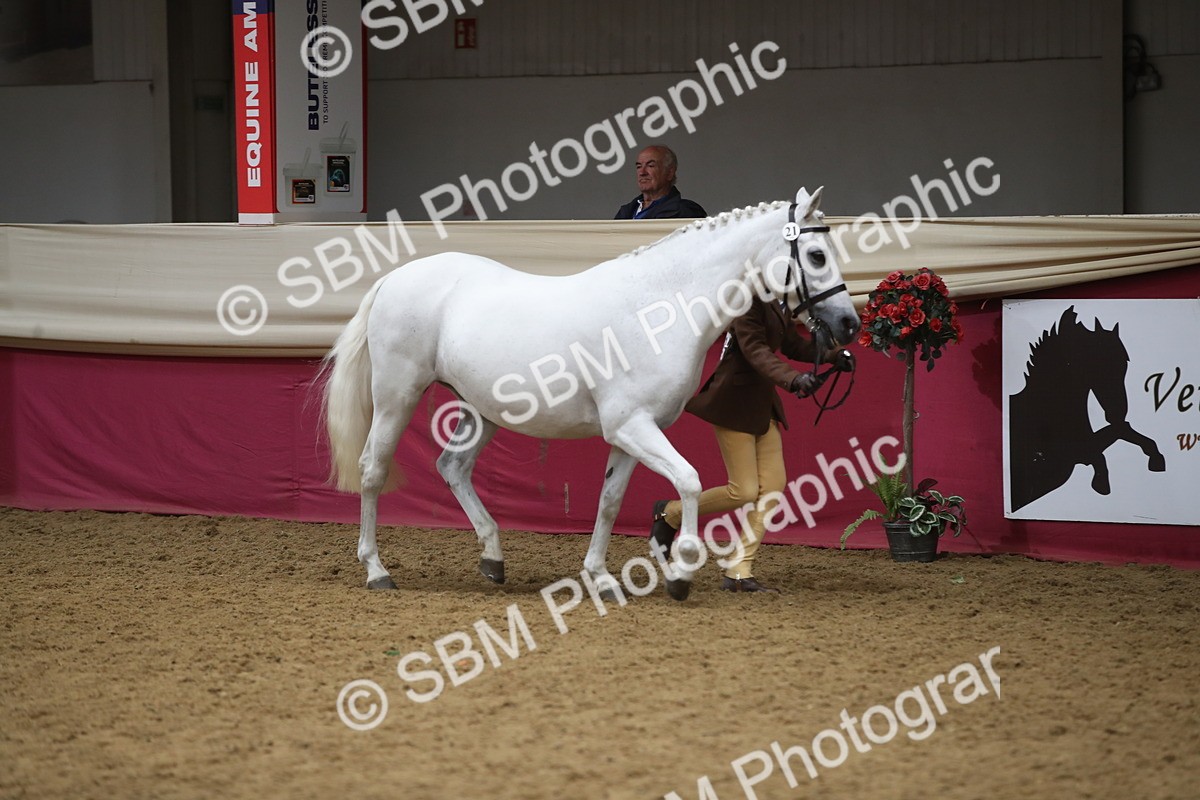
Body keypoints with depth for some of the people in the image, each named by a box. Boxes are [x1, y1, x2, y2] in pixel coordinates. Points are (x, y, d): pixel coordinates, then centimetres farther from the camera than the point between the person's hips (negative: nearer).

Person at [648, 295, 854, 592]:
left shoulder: (775, 303, 10)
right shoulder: (748, 300, -19)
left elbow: (792, 344, 15)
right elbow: (754, 349, -31)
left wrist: (834, 355, -1)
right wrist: (792, 378, -46)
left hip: (762, 404, 10)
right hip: (734, 403, -10)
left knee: (773, 485, 1)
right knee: (744, 492, -8)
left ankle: (739, 572, 4)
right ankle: (669, 514, 15)